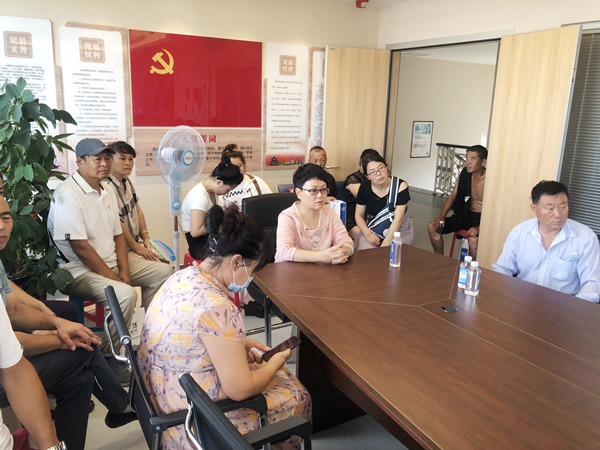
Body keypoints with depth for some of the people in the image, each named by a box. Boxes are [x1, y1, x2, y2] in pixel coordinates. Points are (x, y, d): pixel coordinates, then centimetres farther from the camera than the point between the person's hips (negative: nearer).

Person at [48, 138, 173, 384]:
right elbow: (80, 246, -23)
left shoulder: (107, 192, 9)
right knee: (125, 294, -32)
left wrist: (124, 272, -4)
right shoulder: (68, 193, -18)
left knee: (163, 272, 5)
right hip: (79, 271, -9)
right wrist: (114, 278, -20)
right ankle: (108, 357, -10)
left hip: (110, 262, 9)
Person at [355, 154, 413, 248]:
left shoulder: (400, 186, -17)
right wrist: (368, 234, -17)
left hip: (399, 230, -2)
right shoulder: (364, 188, -9)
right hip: (372, 229, 2)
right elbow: (359, 215, 2)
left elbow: (398, 220, -21)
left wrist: (385, 245, -28)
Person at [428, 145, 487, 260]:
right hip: (465, 215, 7)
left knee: (473, 240, -37)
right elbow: (453, 196, 7)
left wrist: (478, 228, -32)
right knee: (432, 227, -7)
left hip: (482, 218, -6)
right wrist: (441, 217, -5)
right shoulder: (464, 174, 3)